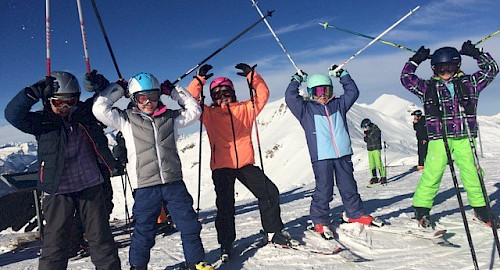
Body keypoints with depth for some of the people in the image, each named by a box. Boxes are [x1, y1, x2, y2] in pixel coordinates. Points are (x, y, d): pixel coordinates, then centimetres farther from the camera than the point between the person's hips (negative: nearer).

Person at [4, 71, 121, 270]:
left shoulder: (86, 112, 4)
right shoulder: (42, 121, -1)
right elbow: (13, 114, -16)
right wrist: (35, 92, -26)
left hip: (91, 186, 2)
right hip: (58, 191, -2)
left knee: (101, 239, 10)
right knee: (55, 244, 3)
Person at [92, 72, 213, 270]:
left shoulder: (170, 117, 9)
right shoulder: (126, 120, 3)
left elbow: (194, 110, 18)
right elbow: (99, 109, -4)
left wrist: (173, 91, 13)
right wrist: (118, 88, 4)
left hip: (174, 182, 3)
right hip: (145, 187, -2)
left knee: (189, 223, 7)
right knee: (144, 229, 6)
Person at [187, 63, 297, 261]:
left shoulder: (245, 109, 10)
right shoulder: (209, 114, 6)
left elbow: (262, 95, 7)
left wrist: (251, 75, -3)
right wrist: (199, 80, -8)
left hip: (245, 163, 2)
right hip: (221, 166, -2)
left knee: (270, 193, -1)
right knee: (225, 206, -1)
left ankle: (274, 233, 17)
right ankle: (226, 244, 15)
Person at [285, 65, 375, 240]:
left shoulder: (339, 105, 15)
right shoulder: (306, 109, 4)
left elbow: (352, 92, 18)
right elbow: (290, 98, -7)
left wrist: (342, 75, 16)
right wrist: (296, 80, 1)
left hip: (343, 154, 4)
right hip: (321, 157, -4)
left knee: (349, 186, 14)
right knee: (324, 189, -4)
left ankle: (355, 214, 32)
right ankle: (319, 221, 11)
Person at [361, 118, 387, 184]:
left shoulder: (376, 129, -6)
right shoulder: (367, 131, 12)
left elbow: (375, 138, -18)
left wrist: (368, 134, -18)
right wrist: (365, 136, -5)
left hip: (376, 149, -6)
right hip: (369, 149, 6)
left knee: (378, 163, -11)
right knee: (371, 165, 5)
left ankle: (383, 177, -5)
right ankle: (374, 177, 12)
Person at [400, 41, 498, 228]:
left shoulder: (469, 83, 12)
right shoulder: (428, 87, 10)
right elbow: (406, 79, 9)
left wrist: (475, 53, 10)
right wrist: (416, 60, 7)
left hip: (464, 138, 2)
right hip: (439, 139, -1)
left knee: (471, 173, 1)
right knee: (432, 174, -6)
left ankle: (480, 207, 17)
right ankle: (421, 208, 4)